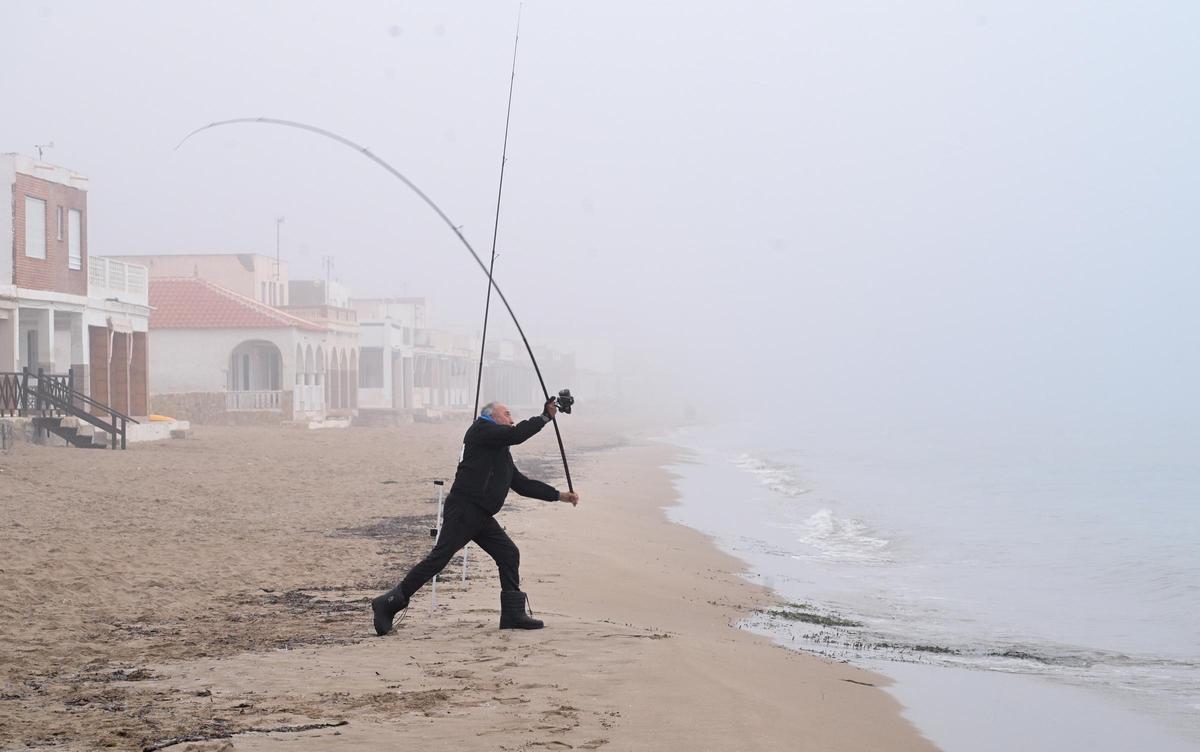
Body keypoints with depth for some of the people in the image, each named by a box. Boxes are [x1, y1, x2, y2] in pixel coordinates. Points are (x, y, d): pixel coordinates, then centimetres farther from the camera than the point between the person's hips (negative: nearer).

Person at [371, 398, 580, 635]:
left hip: (481, 516, 9)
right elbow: (517, 434, -14)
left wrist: (559, 495, 23)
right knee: (440, 557, -14)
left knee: (509, 554, 3)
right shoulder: (481, 430, 0)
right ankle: (389, 603, -13)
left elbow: (522, 484, 26)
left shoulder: (501, 452, 25)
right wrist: (545, 416, -3)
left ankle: (513, 614, 5)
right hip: (463, 508, -9)